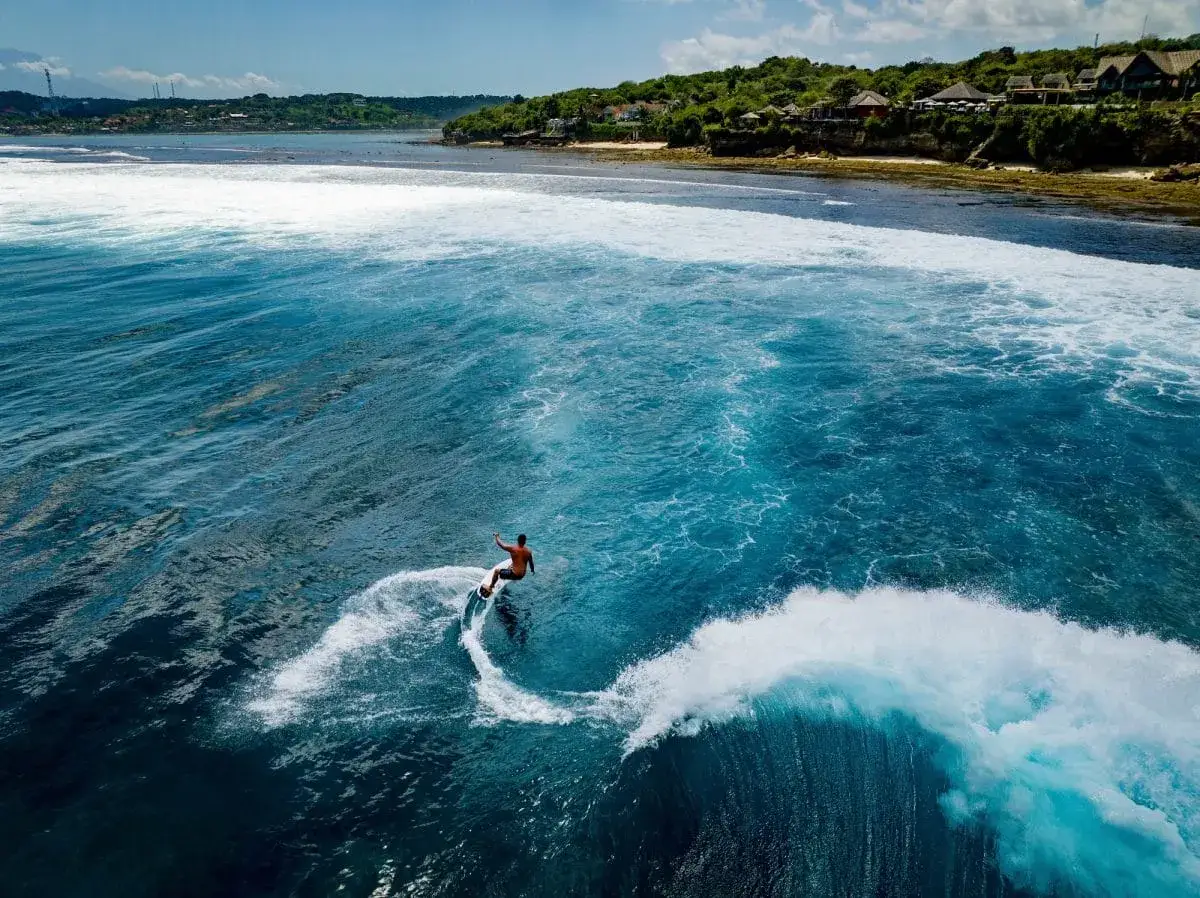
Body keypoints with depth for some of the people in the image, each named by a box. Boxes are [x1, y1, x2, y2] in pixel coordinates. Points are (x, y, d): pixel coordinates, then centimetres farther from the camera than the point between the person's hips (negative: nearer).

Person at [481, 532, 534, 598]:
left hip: (514, 574, -6)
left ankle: (490, 588, 25)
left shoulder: (512, 549, -18)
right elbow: (531, 563, 9)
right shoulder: (528, 552, -6)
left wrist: (496, 536, 14)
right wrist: (532, 570, 31)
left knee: (496, 571, 16)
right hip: (522, 575, 6)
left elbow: (500, 544, -6)